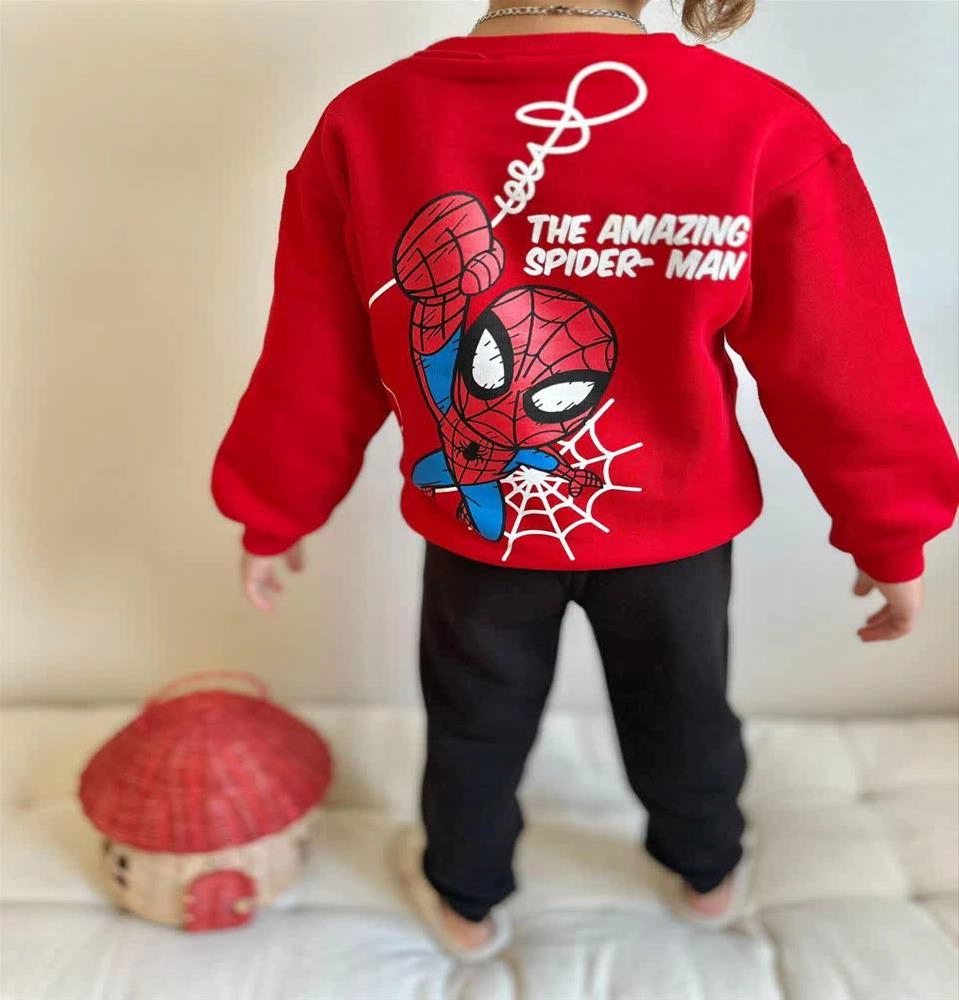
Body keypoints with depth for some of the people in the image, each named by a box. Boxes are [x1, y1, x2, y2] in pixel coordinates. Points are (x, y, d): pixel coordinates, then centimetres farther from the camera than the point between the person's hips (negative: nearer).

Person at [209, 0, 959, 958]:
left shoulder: (364, 125, -20)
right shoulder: (765, 132, -23)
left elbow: (313, 374, -10)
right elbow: (841, 369, -14)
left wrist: (274, 516, 7)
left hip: (475, 526, 1)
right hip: (676, 523, 0)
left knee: (474, 724, 27)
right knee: (683, 709, 28)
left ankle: (466, 900, 53)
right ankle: (709, 873, 57)